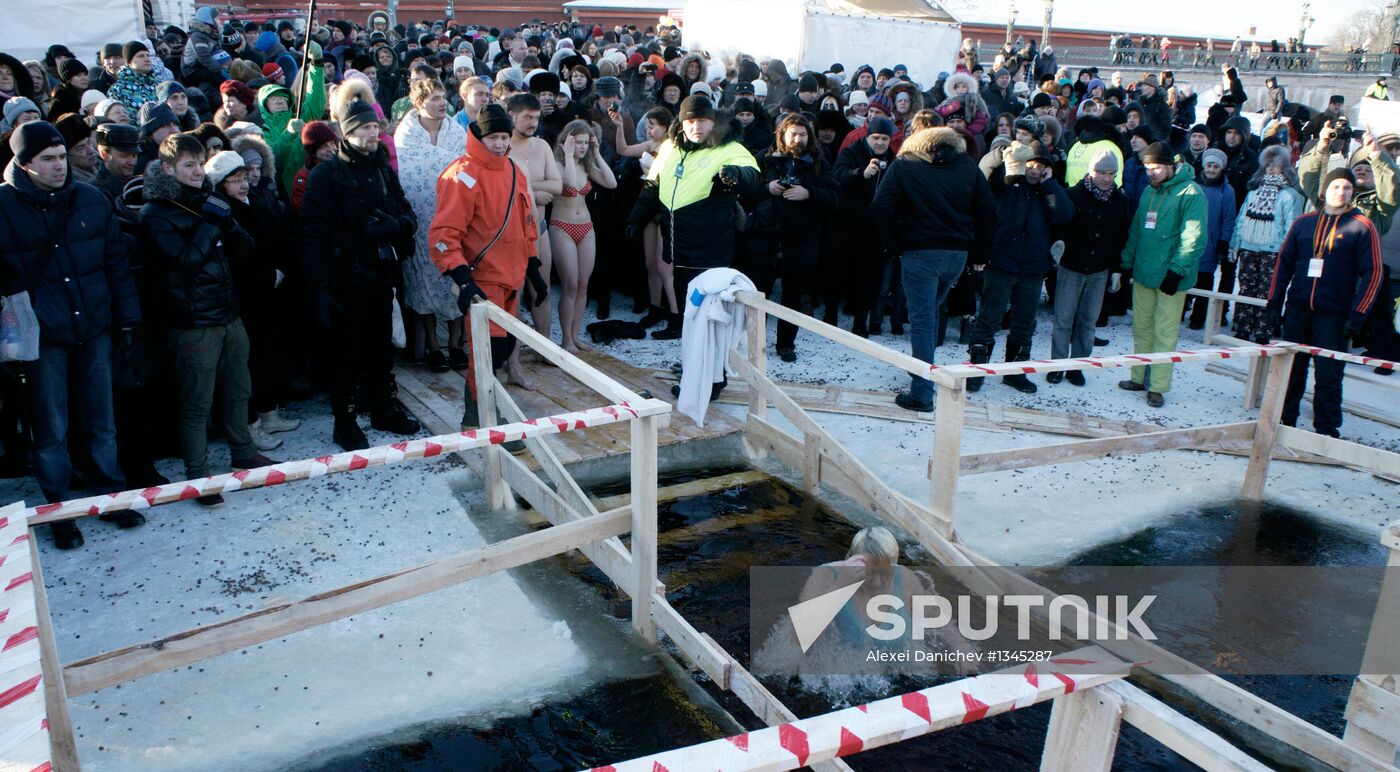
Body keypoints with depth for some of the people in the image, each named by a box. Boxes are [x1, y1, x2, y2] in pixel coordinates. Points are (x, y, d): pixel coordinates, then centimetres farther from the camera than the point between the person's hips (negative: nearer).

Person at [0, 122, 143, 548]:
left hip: (95, 328, 3)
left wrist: (126, 318, 7)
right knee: (52, 430, 6)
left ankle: (110, 495, 28)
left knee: (101, 421, 13)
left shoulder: (90, 200, 4)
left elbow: (116, 262, 8)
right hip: (42, 336, -3)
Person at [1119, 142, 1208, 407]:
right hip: (1143, 274, 7)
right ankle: (1139, 377, 25)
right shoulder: (1150, 191, 13)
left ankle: (1158, 387, 6)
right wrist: (1127, 262, 13)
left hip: (1170, 277, -7)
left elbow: (1194, 239, -16)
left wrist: (1177, 271, -20)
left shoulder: (1190, 193, -11)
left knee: (1164, 333, 0)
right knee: (1141, 328, 13)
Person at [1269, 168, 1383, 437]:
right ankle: (1284, 422, 23)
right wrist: (1274, 302, 6)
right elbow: (1284, 262, 12)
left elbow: (1372, 274, -4)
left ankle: (1326, 432, 9)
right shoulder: (1304, 223, 7)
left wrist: (1357, 315, -11)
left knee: (1328, 376, -1)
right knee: (1291, 370, 10)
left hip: (1334, 315, -3)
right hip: (1297, 311, 3)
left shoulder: (1362, 227, -2)